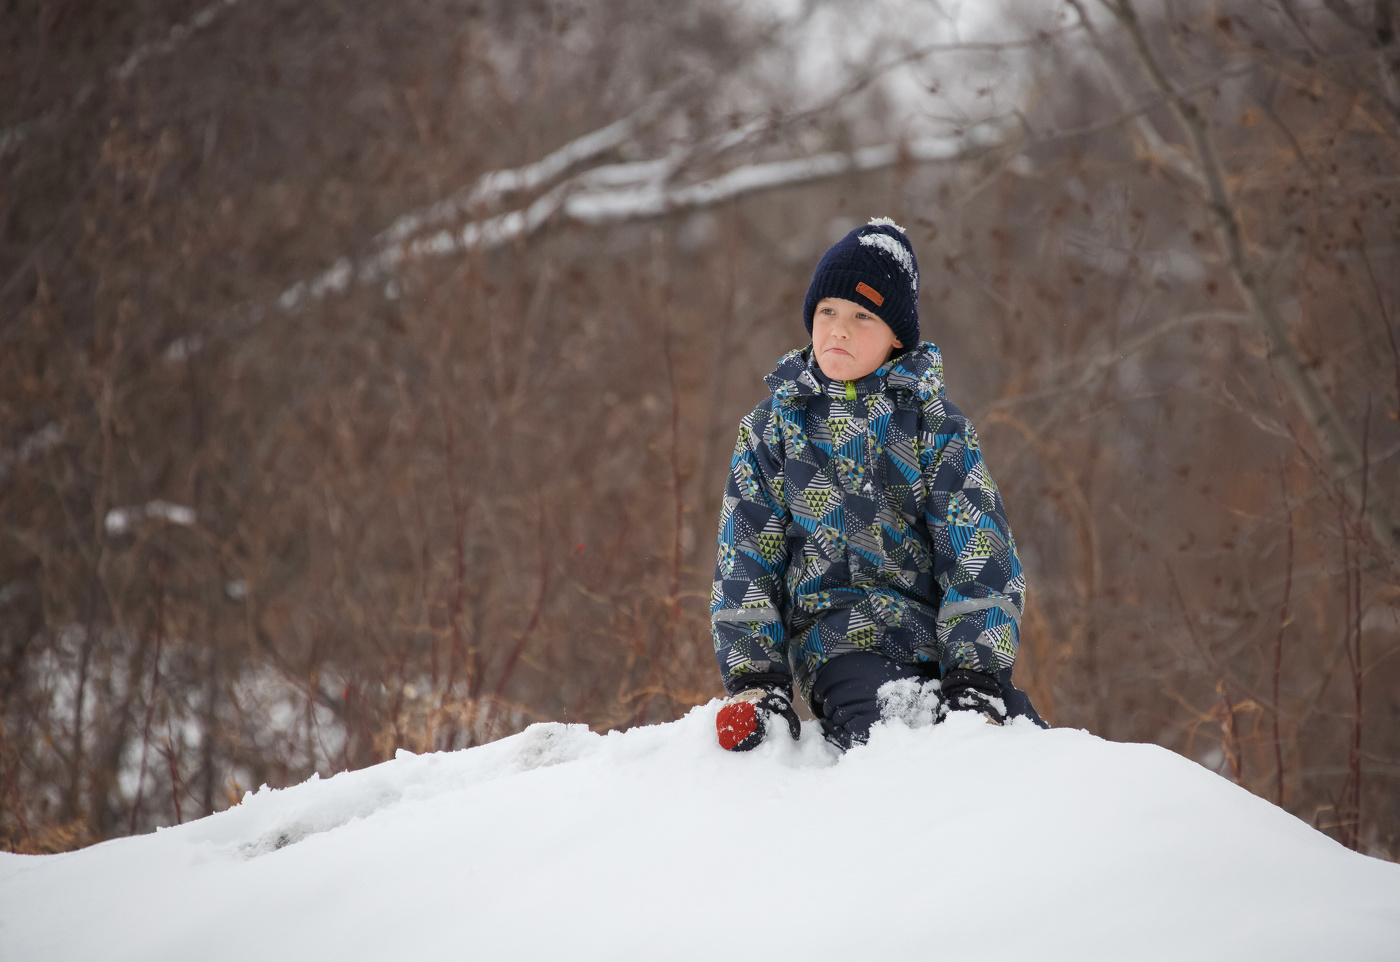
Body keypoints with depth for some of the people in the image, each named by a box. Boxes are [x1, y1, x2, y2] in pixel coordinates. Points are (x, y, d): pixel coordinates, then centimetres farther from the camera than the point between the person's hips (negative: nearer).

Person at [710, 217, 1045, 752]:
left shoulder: (936, 426, 9)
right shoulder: (771, 429, 11)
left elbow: (980, 557, 0)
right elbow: (745, 566, 9)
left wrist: (976, 677, -14)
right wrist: (755, 679, -4)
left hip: (943, 641, 2)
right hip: (839, 642, -1)